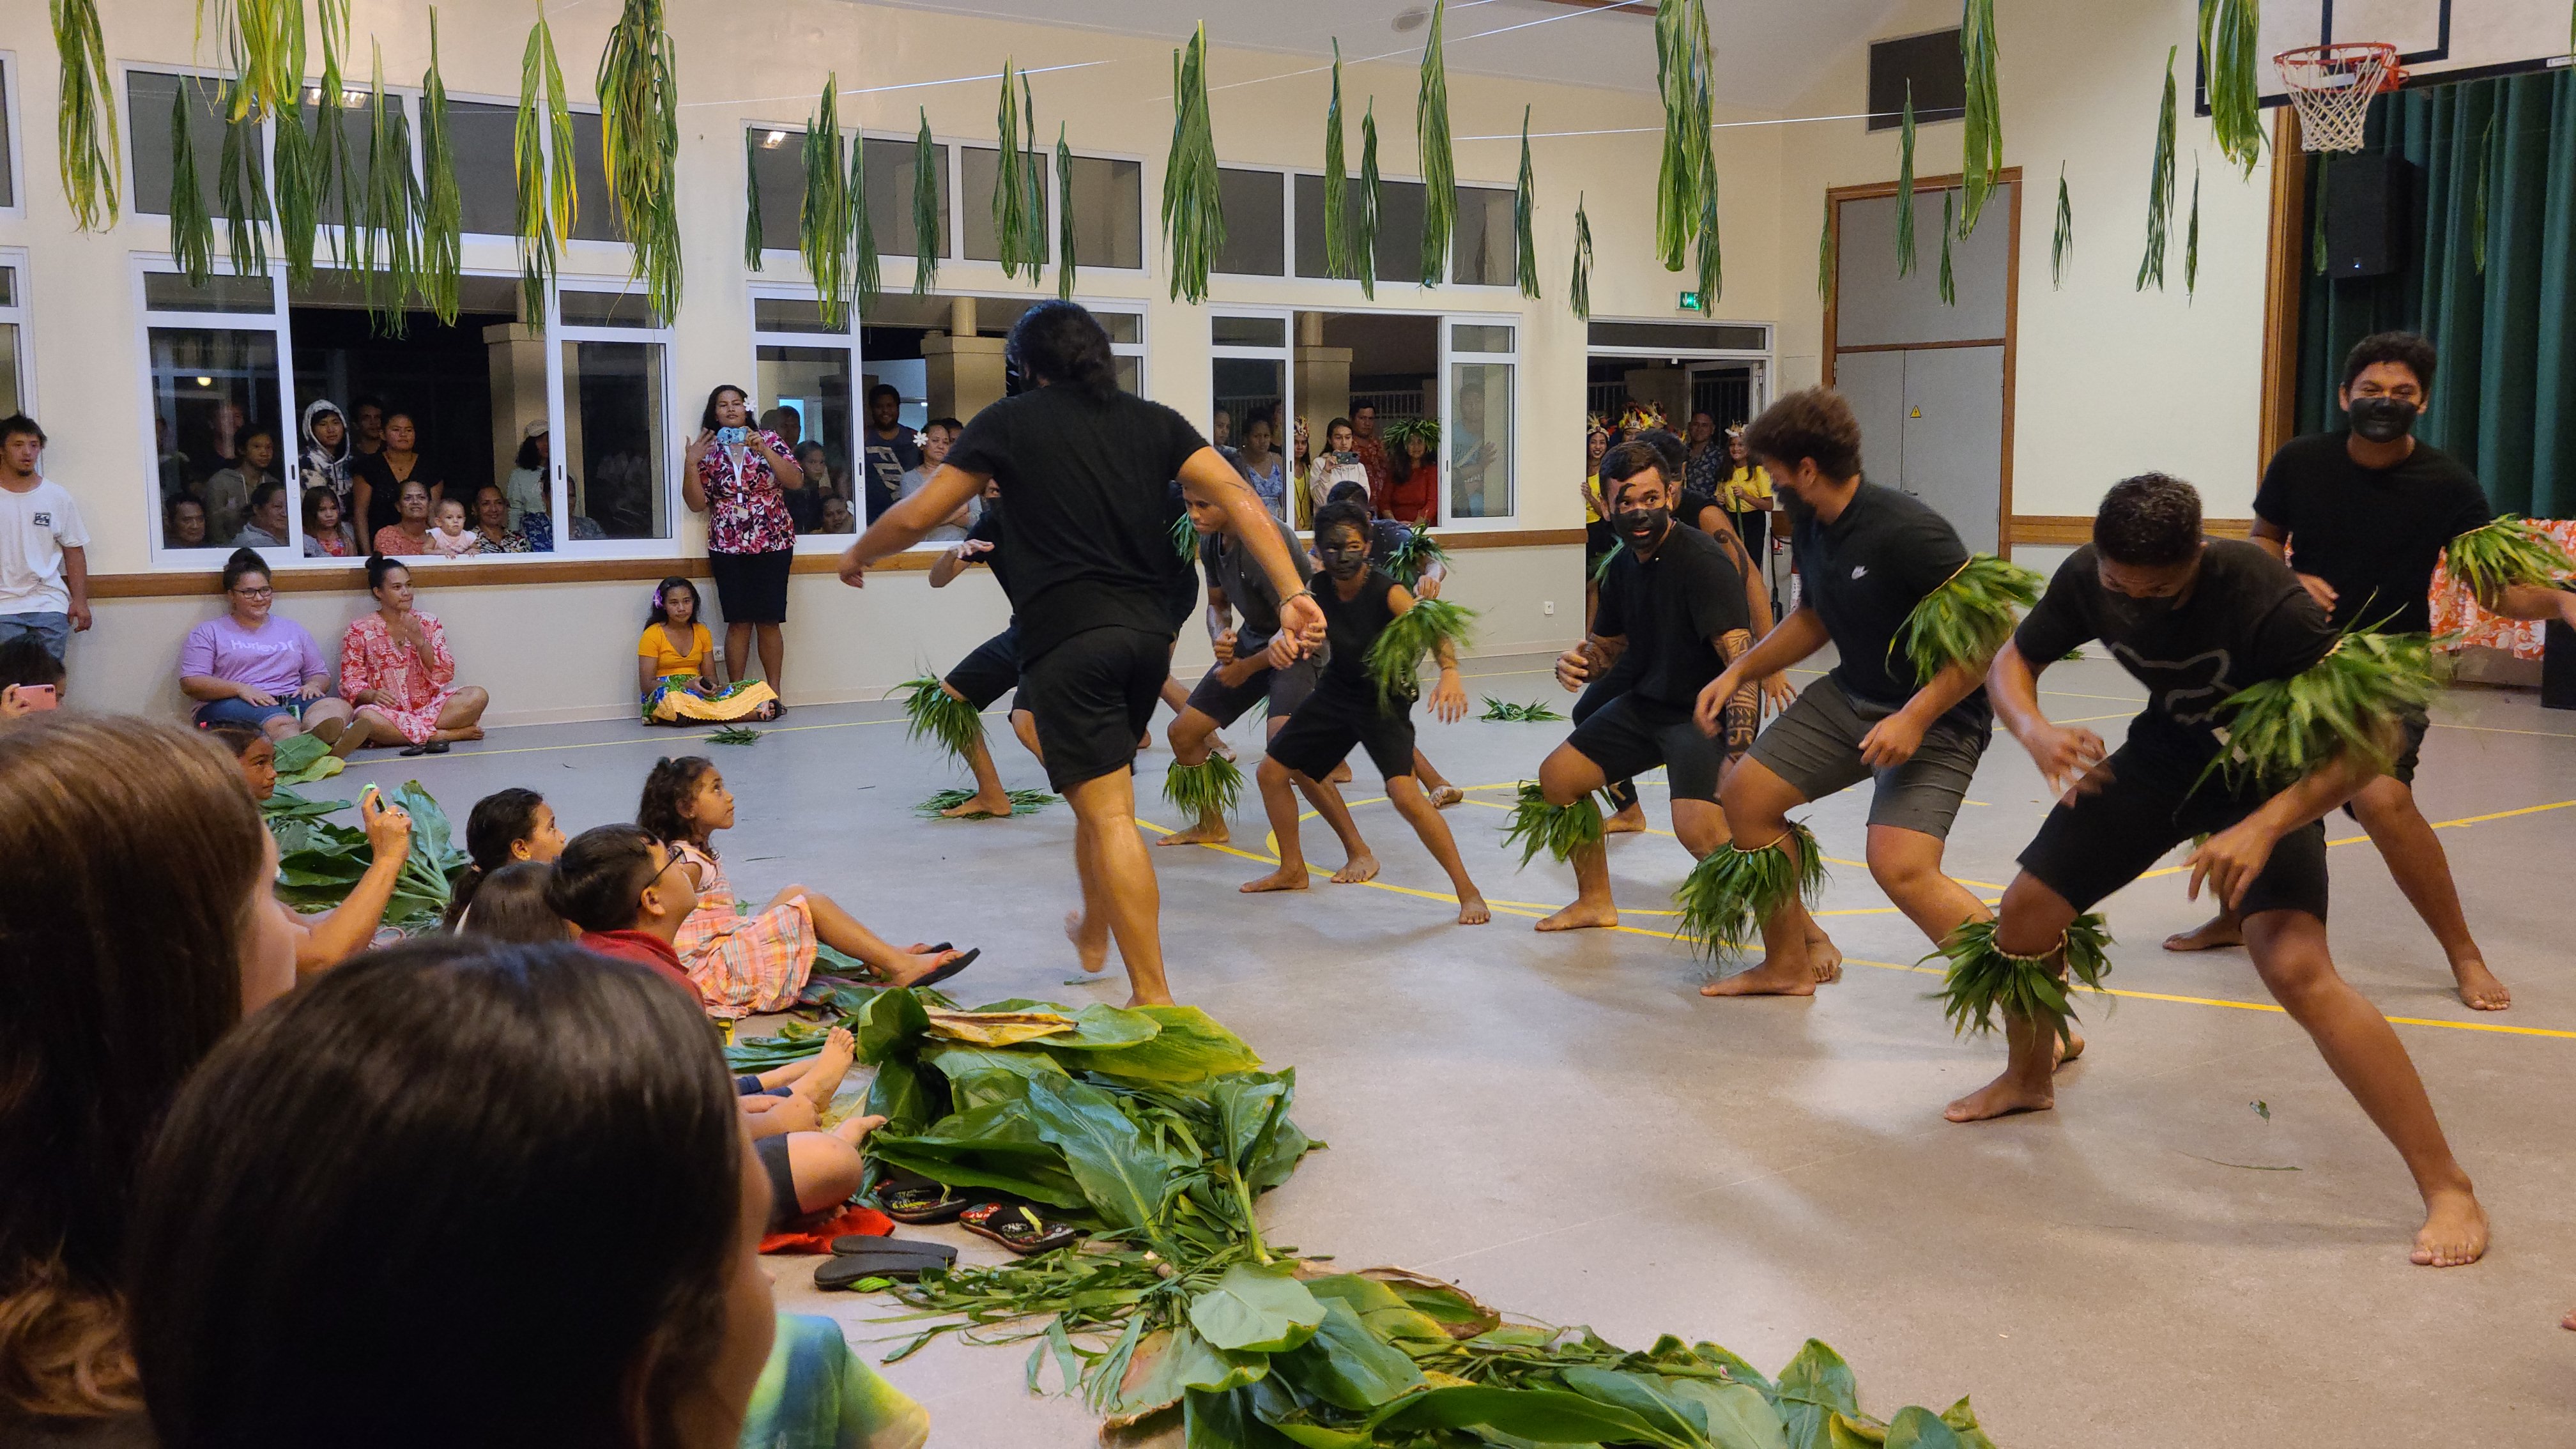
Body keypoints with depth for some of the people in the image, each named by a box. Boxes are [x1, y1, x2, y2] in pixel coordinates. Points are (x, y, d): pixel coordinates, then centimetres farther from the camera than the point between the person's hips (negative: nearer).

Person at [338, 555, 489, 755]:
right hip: (389, 711, -2)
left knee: (478, 697, -23)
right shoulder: (360, 630, 4)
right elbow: (350, 682, 0)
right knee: (366, 718, -38)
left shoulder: (427, 624, 10)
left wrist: (420, 642, -13)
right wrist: (371, 695, -22)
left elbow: (444, 676, 1)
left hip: (429, 706, 2)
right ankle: (440, 735, -24)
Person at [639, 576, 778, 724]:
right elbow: (646, 684, -8)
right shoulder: (652, 635, -1)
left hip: (699, 692, 5)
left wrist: (710, 685, -12)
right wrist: (687, 685, -20)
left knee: (756, 687, -16)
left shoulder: (702, 632, 14)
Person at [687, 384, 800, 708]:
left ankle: (774, 694, 4)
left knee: (769, 621, -3)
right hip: (727, 547, 1)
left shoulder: (769, 440, 5)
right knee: (739, 622, -2)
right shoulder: (708, 450, 8)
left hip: (772, 544, -1)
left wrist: (764, 450, -16)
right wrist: (691, 464, -9)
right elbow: (697, 503, 4)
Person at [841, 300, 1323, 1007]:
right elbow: (1240, 499, -3)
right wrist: (1293, 594, -9)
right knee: (1102, 792, 26)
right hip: (1149, 631, 6)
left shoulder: (1009, 422, 3)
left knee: (1108, 813, -7)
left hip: (1067, 634, -5)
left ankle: (1153, 993, -9)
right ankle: (1093, 935, 44)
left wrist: (857, 554, 25)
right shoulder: (1153, 421, 12)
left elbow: (915, 516, 5)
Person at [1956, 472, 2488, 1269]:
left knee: (2297, 970, -26)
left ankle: (2448, 1189, -15)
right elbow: (2011, 664, -2)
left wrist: (2263, 827, -43)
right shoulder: (2087, 578, -18)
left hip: (2268, 770, -5)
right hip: (2166, 751, 5)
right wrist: (2034, 731, -26)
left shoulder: (2261, 596, -34)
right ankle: (2029, 1078, 34)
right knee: (2027, 912, 2)